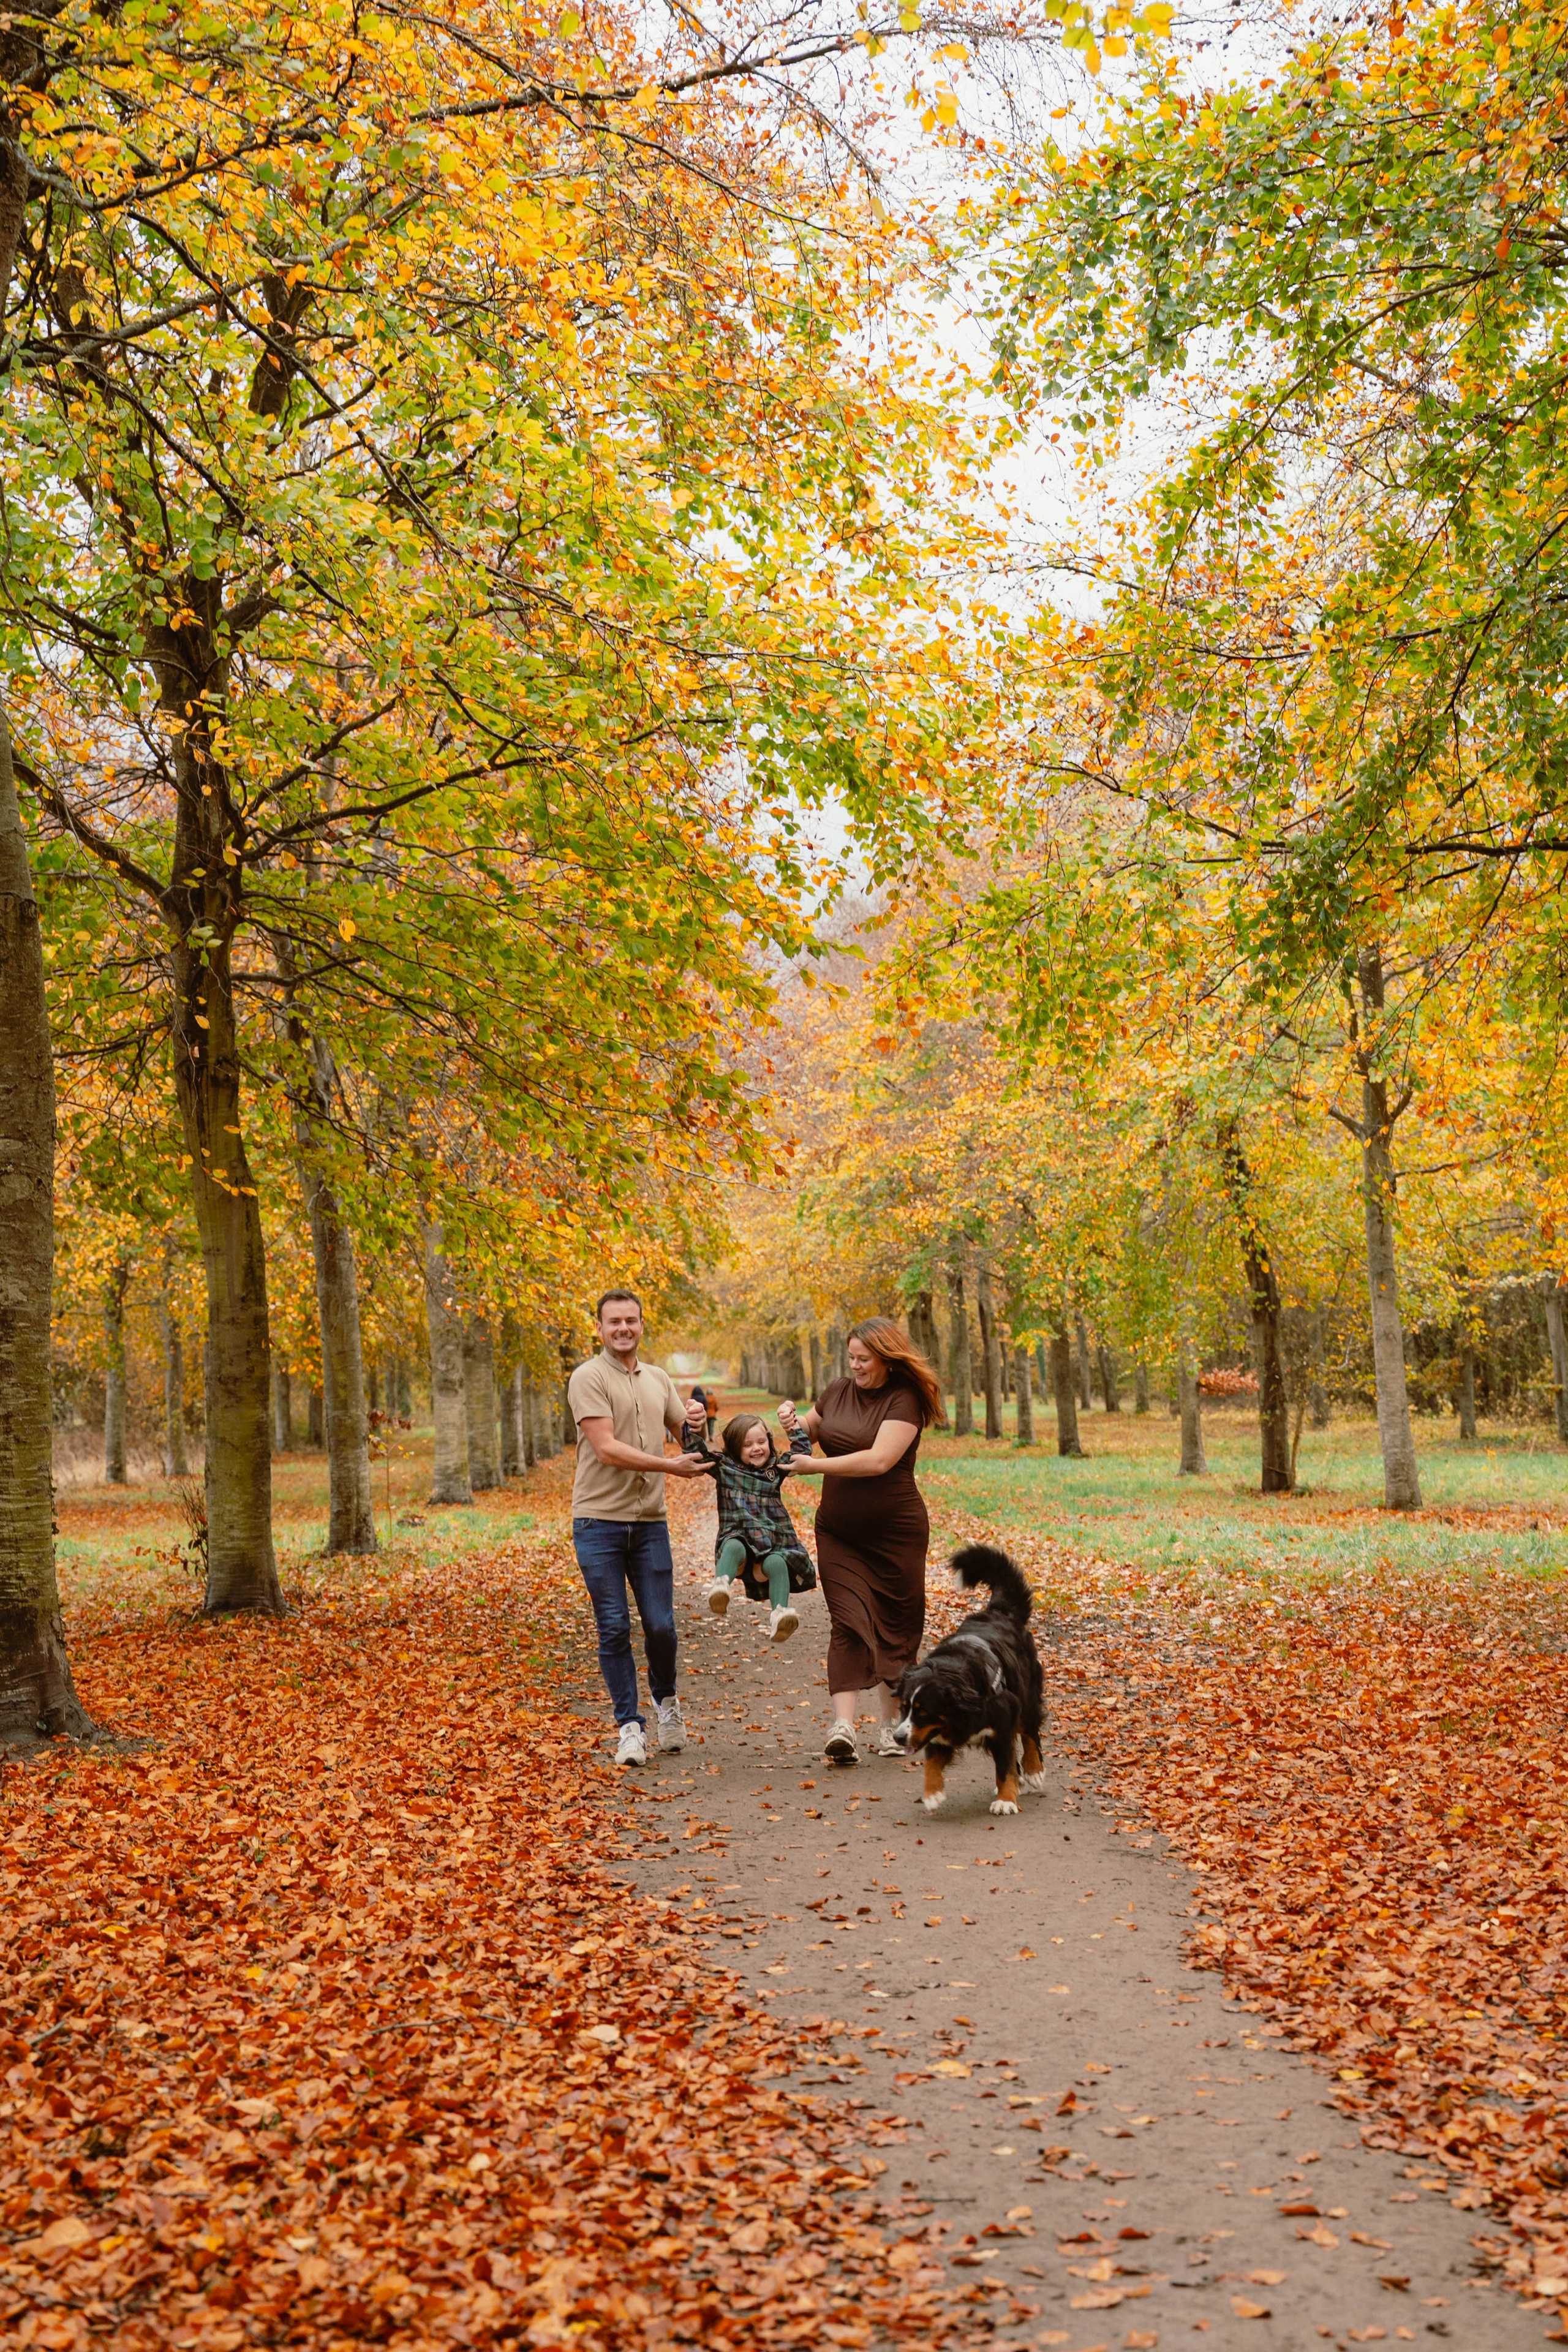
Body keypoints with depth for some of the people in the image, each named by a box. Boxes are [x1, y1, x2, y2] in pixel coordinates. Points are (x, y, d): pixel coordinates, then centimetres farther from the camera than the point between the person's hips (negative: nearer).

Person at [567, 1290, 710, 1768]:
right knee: (614, 1629, 1)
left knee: (661, 1625, 2)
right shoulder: (589, 1378, -6)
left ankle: (665, 1699, 28)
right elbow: (607, 1449, -15)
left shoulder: (658, 1380, 13)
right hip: (599, 1520, -4)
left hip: (650, 1521, 4)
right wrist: (670, 1466, -20)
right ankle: (630, 1726, 11)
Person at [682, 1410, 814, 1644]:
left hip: (772, 1546, 2)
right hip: (738, 1538, -2)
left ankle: (780, 1614, -44)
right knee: (734, 1548, -39)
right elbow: (694, 1450, 6)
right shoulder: (724, 1467, 13)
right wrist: (691, 1423, -7)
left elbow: (803, 1452, 20)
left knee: (777, 1564, -32)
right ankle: (720, 1585, -64)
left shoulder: (775, 1469, 20)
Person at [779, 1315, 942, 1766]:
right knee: (849, 1623, -10)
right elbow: (811, 1431, 24)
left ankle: (890, 1725, 21)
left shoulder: (904, 1401, -12)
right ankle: (843, 1728, -20)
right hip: (838, 1533, 3)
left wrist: (816, 1467, -22)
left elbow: (879, 1460, -24)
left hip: (895, 1533, -3)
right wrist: (794, 1424, 0)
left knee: (895, 1627, 7)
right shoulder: (837, 1392, 5)